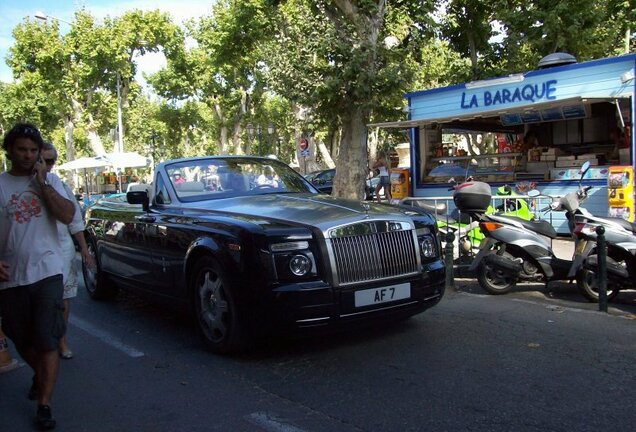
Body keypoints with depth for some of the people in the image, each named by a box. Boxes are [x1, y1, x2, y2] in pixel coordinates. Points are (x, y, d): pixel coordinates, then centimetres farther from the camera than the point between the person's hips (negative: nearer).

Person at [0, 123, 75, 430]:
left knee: (47, 341, -3)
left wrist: (42, 182, -12)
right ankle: (39, 374, 44)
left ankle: (44, 406, 5)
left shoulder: (49, 180, 3)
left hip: (47, 273, -1)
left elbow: (67, 216, -9)